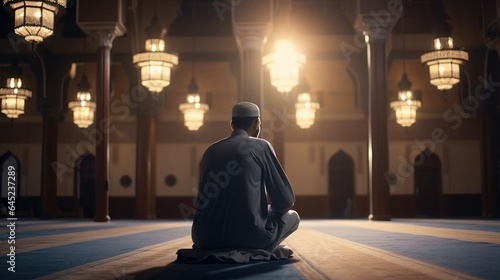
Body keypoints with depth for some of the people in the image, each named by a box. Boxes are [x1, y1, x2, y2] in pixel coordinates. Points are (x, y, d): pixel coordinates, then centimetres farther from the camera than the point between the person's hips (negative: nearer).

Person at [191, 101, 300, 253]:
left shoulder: (211, 150, 11)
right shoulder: (261, 147, 1)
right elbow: (285, 199, 1)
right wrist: (269, 210, 24)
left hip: (207, 238, 4)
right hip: (250, 235, -4)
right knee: (292, 216, 23)